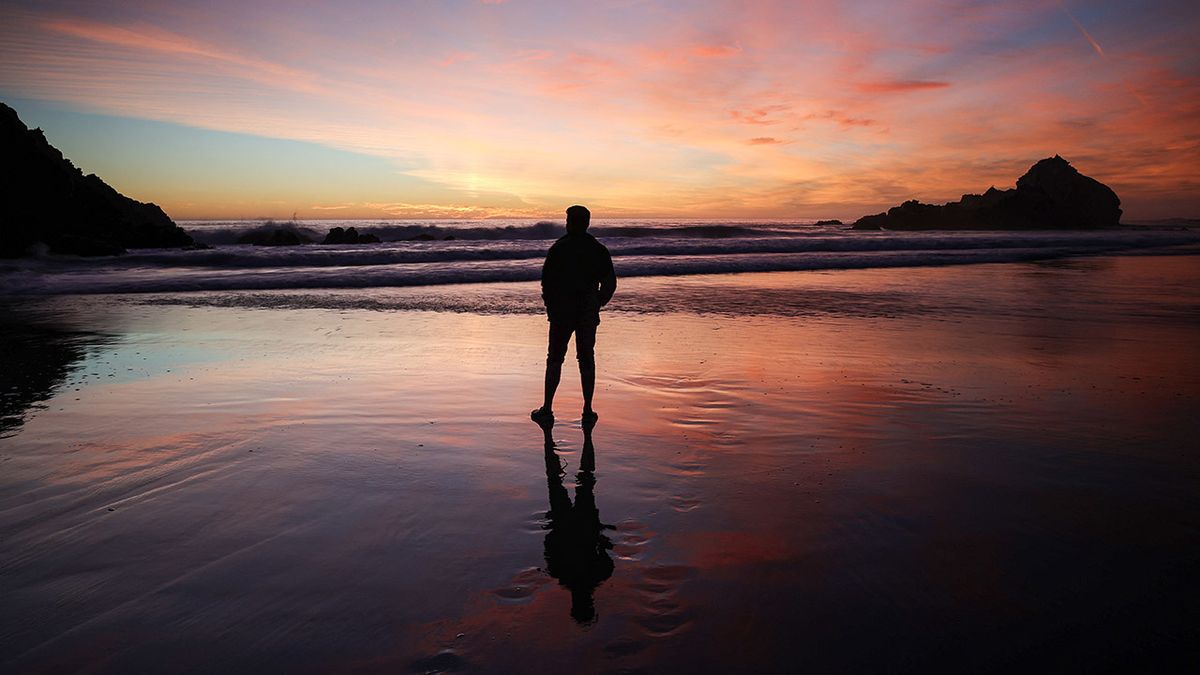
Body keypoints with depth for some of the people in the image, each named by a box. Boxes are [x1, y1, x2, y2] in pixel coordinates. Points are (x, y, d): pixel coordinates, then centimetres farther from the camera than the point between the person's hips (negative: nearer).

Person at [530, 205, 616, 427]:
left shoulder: (558, 248, -7)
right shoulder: (598, 250, 3)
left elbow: (547, 280, -9)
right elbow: (610, 282, 3)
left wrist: (550, 306, 4)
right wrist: (597, 304, 13)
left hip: (562, 311, -2)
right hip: (589, 313, 3)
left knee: (555, 360, 7)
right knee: (586, 360, 9)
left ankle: (547, 409, 8)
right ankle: (588, 412, 9)